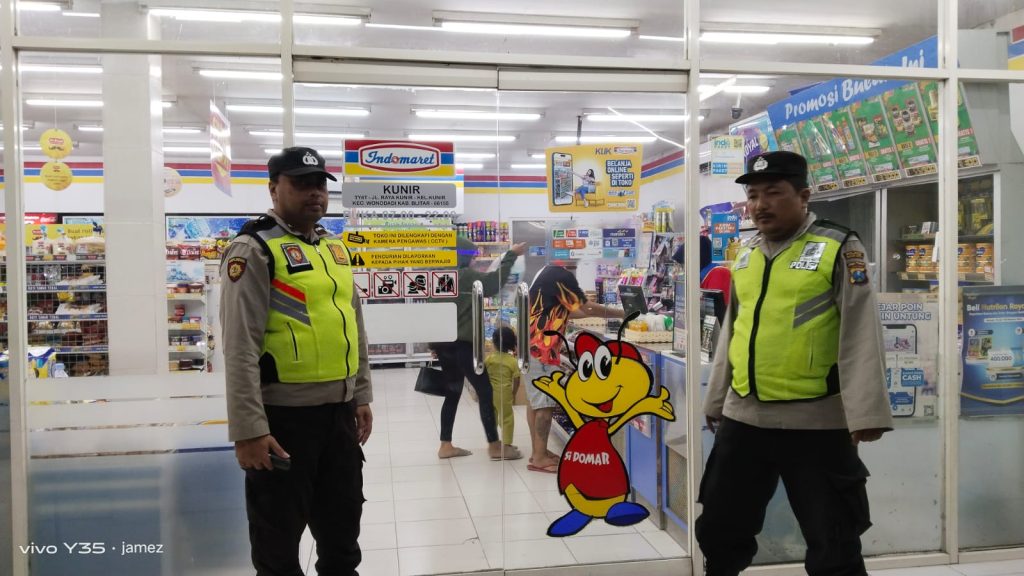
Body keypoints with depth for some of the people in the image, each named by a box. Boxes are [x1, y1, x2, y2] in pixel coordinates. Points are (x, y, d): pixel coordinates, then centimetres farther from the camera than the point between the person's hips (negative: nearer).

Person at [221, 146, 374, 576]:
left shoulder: (335, 248, 12)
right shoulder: (254, 250, -10)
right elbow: (240, 348, -16)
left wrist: (361, 396, 15)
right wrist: (248, 430, -20)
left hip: (340, 412, 7)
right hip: (284, 416, -7)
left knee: (342, 533, 21)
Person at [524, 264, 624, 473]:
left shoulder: (548, 272, 15)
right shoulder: (562, 275, -14)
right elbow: (588, 307, -13)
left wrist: (593, 311, 17)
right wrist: (622, 314, -3)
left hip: (532, 344, 10)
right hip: (541, 347, -10)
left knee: (535, 400, 13)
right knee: (545, 403, -5)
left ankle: (537, 451, 21)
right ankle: (539, 458, -1)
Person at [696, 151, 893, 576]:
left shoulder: (838, 249, -6)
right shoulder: (745, 255, 12)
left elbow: (860, 335, -11)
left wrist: (865, 412, -18)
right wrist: (715, 401, 21)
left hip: (815, 422, -5)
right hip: (742, 418, 6)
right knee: (720, 531, 18)